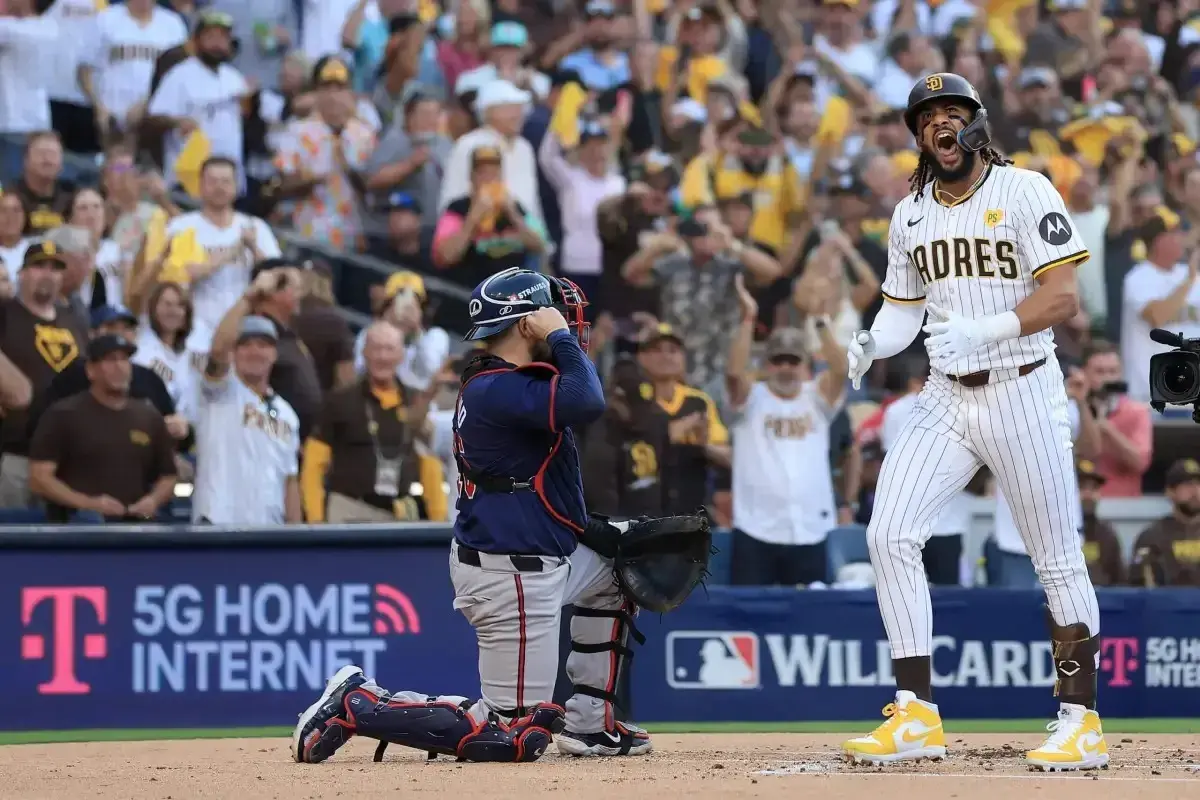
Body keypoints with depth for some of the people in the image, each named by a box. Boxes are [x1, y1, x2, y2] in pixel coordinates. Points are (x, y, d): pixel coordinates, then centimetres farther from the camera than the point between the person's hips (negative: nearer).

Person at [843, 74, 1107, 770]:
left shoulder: (1024, 191, -8)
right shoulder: (911, 214, 11)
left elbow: (1064, 298, -16)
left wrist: (983, 331, -28)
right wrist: (872, 344, -4)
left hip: (1022, 392, -6)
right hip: (946, 399, 6)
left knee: (1060, 560, -1)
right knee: (889, 536, -7)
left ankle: (1082, 722, 9)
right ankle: (917, 719, -3)